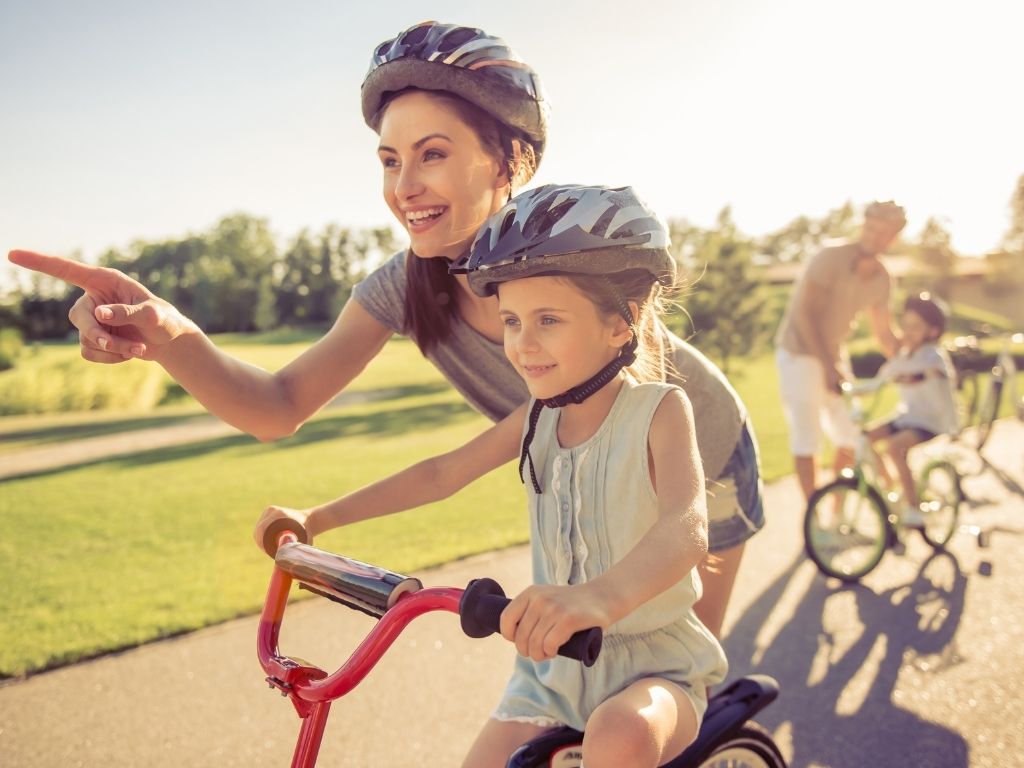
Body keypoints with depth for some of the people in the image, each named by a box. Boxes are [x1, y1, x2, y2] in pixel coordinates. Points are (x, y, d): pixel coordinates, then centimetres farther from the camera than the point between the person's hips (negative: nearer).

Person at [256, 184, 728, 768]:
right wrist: (317, 517, 2)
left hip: (656, 664, -5)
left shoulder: (660, 410, -16)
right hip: (555, 662, 5)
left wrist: (601, 596, -54)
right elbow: (443, 472, 8)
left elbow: (687, 526, -33)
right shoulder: (539, 417, 1)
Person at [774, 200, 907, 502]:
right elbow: (805, 314, -24)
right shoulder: (830, 259, -18)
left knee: (851, 437, 6)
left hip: (834, 355, 7)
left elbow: (884, 333, 10)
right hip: (799, 354, -7)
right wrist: (828, 365, -29)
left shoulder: (882, 279, 2)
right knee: (806, 440, -7)